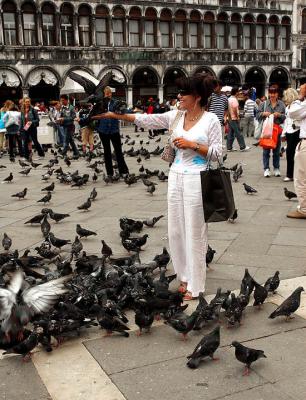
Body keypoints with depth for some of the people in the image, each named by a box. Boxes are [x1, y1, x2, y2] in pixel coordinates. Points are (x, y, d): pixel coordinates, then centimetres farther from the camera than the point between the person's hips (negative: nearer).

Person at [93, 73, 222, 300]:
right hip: (176, 177, 6)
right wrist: (115, 115, 2)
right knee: (176, 230, 11)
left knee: (194, 232, 1)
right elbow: (146, 120, 5)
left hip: (196, 179, -6)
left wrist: (192, 145, -16)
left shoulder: (211, 120, -6)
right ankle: (185, 277, 27)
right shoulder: (175, 116, 7)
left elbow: (217, 153, -6)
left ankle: (194, 286, 14)